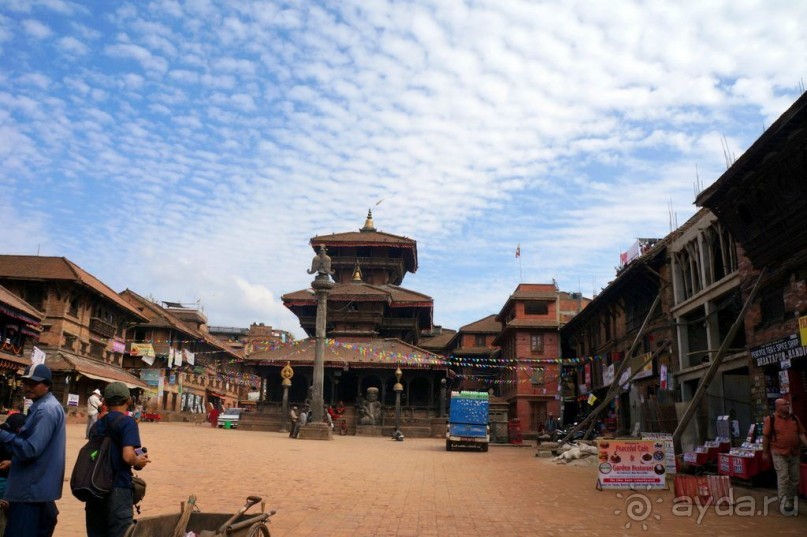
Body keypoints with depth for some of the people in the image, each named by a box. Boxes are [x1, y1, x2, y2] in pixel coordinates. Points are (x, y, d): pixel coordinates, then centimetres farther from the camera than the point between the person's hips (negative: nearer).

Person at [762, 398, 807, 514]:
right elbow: (765, 437, -4)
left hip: (794, 454, 5)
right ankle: (785, 504, -5)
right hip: (779, 454, -5)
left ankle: (791, 503, 23)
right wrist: (765, 453, -4)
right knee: (783, 479, -9)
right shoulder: (771, 419, -5)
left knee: (794, 480, 10)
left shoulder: (794, 419, 10)